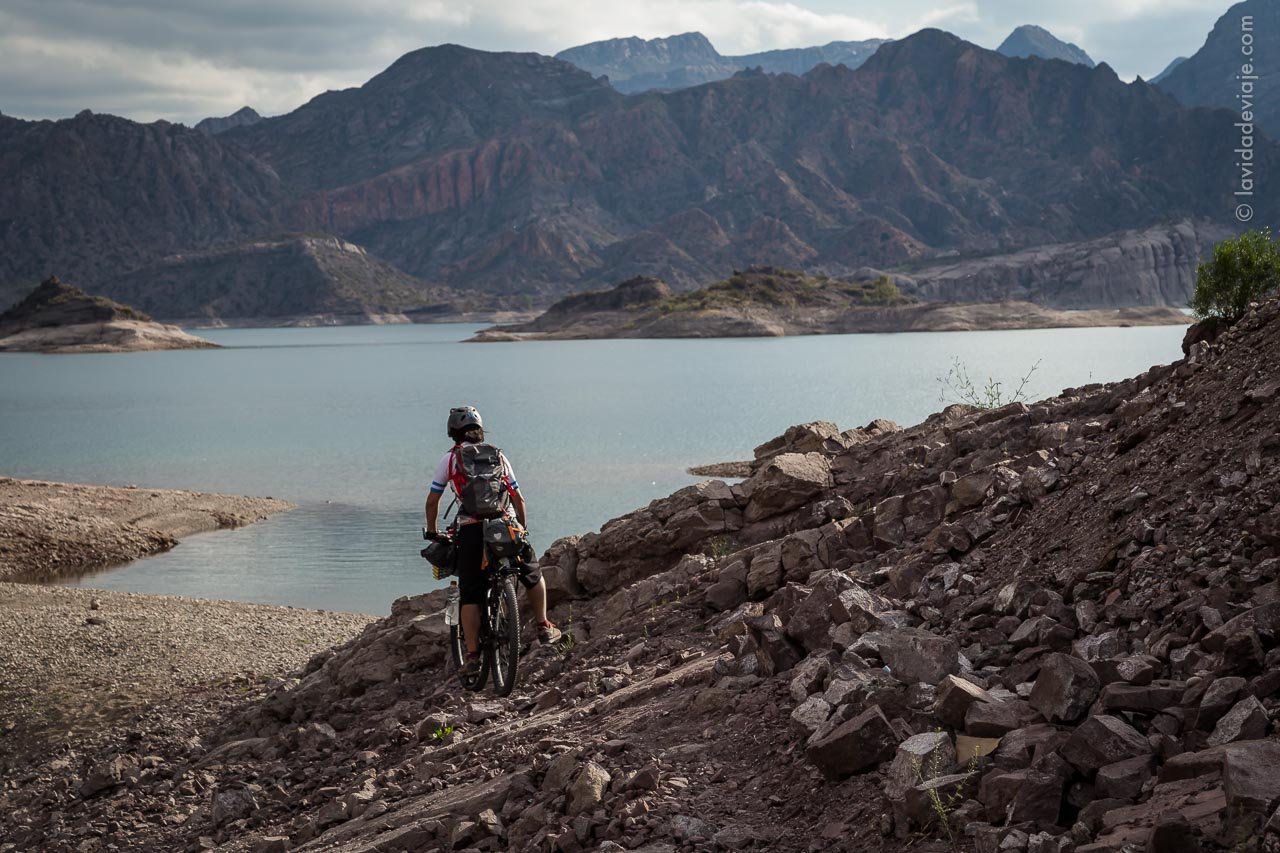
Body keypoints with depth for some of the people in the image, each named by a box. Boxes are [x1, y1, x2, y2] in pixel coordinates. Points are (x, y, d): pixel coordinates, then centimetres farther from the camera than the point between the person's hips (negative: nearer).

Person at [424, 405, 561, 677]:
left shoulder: (449, 458, 12)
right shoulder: (498, 456, 18)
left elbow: (432, 501, 12)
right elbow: (518, 498, 17)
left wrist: (432, 533, 24)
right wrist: (523, 529, 27)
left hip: (471, 530, -2)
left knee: (470, 596, 4)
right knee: (533, 575, 25)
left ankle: (472, 655, 0)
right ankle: (543, 627, 26)